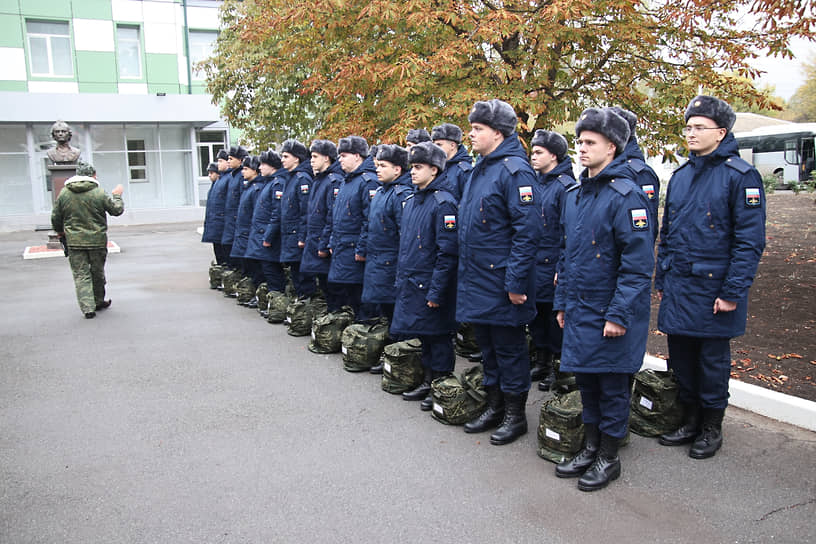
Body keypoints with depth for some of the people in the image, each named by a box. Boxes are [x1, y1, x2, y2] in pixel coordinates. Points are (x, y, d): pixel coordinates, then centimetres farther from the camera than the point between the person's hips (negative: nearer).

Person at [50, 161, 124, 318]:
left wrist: (60, 231, 26)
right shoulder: (99, 193, -8)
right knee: (97, 272, 15)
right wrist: (117, 195, 19)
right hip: (97, 240, -1)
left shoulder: (64, 193, 1)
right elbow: (117, 210, 1)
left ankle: (87, 308, -2)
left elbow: (56, 217, 8)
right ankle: (98, 302, 29)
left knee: (81, 275, 5)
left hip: (74, 242, 1)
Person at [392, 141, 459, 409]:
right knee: (424, 336, 18)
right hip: (410, 284, 8)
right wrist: (400, 278, 17)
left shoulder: (443, 203, -15)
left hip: (430, 284, -8)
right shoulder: (411, 201, 12)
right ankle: (427, 383, 31)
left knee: (438, 337, 4)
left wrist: (436, 291, -19)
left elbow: (448, 252, -18)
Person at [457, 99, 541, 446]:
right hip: (476, 280, 9)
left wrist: (516, 281, -22)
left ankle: (515, 415, 19)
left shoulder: (514, 170, -15)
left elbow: (528, 230, -21)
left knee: (509, 348, 4)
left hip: (501, 282, -9)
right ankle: (494, 407, 32)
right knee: (487, 345, 17)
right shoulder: (479, 169, 13)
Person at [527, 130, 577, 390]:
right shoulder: (535, 183, 11)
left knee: (554, 315, 2)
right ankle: (541, 362, 29)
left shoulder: (565, 185, -12)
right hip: (532, 262, 8)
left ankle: (556, 366, 16)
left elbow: (568, 231, -15)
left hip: (552, 264, -8)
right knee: (535, 313, 15)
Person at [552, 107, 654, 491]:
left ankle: (609, 456, 22)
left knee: (612, 384, 6)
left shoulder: (625, 196, -15)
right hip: (579, 310, 7)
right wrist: (561, 302, 15)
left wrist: (619, 315, -20)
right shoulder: (573, 196, 10)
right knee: (585, 379, 16)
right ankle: (591, 446, 32)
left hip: (611, 313, -7)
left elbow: (638, 263, -19)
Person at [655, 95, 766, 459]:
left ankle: (711, 427, 24)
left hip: (713, 288, -6)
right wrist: (661, 280, 13)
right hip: (677, 289, 6)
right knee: (681, 357, 13)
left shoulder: (740, 176, -9)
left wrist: (733, 292, -16)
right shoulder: (680, 176, 11)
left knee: (713, 359, 7)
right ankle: (690, 420, 30)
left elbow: (750, 240, -12)